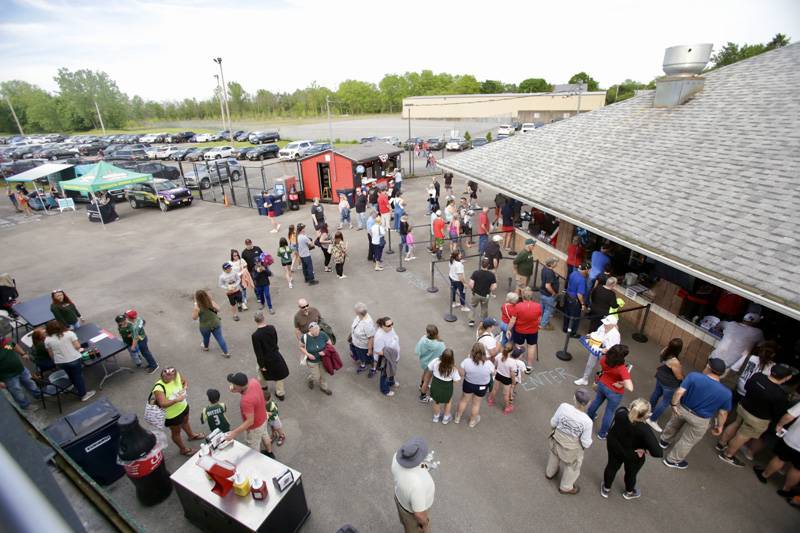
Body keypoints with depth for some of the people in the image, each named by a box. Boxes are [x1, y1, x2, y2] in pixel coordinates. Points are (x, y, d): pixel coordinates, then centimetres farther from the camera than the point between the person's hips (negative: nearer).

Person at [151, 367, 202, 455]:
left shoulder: (177, 375, -20)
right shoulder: (159, 388, -35)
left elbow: (185, 381, -1)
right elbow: (163, 404, -41)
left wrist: (185, 388, -20)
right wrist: (176, 400, -47)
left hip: (183, 407, 6)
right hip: (172, 415, -6)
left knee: (185, 421, 34)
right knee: (176, 432, 20)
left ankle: (191, 435, 64)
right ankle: (183, 449, 44)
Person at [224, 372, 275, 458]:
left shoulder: (246, 401, -43)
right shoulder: (253, 381, -22)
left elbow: (250, 421, -34)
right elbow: (244, 389, 1)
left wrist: (234, 433, -33)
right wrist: (235, 390, -18)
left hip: (255, 427, -8)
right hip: (263, 418, 8)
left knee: (253, 448, 22)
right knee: (264, 436, 34)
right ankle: (270, 453, 59)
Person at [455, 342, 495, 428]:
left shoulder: (466, 361, -30)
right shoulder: (488, 364, -30)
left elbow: (462, 374, -17)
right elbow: (493, 373, -10)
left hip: (468, 384, 0)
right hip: (482, 387, 0)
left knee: (464, 400, 26)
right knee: (476, 403, 24)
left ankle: (458, 418, 47)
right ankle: (472, 421, 46)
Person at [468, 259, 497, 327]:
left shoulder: (476, 273, -18)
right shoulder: (491, 274, -16)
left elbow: (471, 284, -20)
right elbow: (494, 287, -16)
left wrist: (472, 290, 0)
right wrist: (491, 292, 4)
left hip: (476, 294, -1)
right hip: (486, 295, 1)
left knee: (473, 306, 26)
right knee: (484, 309, 23)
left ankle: (472, 320, 23)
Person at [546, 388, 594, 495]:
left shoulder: (563, 406, -26)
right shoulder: (587, 421, -31)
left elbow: (553, 423, -11)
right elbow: (586, 443, -18)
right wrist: (587, 445, 7)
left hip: (557, 440, 3)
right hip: (571, 449, -3)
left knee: (554, 456, 36)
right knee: (572, 467, 29)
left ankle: (550, 473, 64)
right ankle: (565, 487, 54)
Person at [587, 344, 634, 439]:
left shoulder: (604, 359, -22)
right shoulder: (622, 369, -38)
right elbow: (630, 388, -42)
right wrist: (621, 383, -24)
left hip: (602, 384, 5)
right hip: (614, 392, -5)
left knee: (597, 401, 32)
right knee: (610, 412, 19)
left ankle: (588, 418, 57)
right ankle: (602, 434, 38)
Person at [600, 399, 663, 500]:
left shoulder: (620, 413, -29)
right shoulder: (644, 430, -40)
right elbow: (658, 453, -37)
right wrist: (645, 450, -21)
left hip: (614, 446, 3)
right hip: (633, 456, -3)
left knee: (612, 466, 28)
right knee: (631, 473, 29)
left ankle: (606, 489, 53)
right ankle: (629, 492, 59)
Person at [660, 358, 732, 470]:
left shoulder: (694, 376, -23)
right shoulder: (726, 393, -17)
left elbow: (679, 392, -23)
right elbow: (723, 413, -6)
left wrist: (674, 404, -6)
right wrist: (720, 426, 11)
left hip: (682, 409, 1)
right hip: (700, 420, -1)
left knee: (673, 425, 31)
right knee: (688, 441, 20)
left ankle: (664, 441, 55)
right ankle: (672, 460, 35)